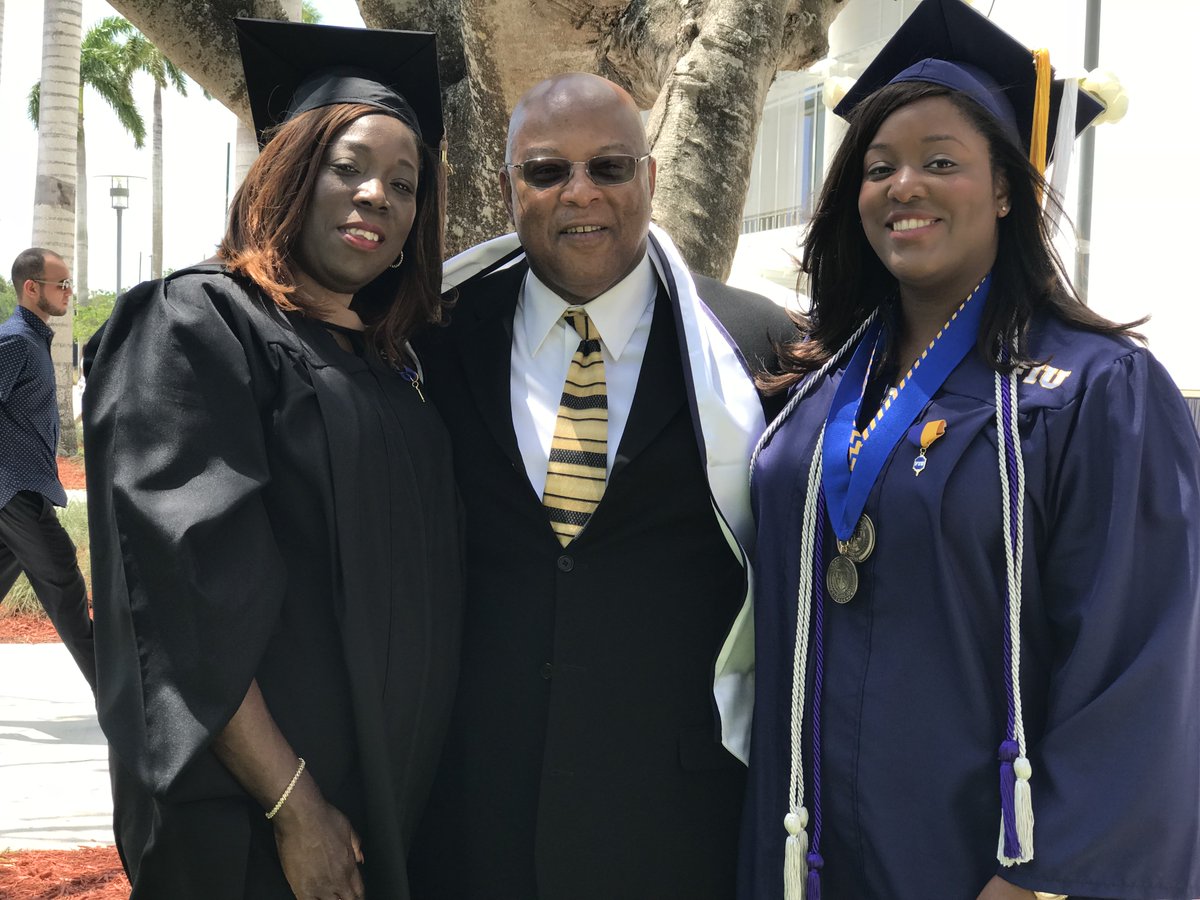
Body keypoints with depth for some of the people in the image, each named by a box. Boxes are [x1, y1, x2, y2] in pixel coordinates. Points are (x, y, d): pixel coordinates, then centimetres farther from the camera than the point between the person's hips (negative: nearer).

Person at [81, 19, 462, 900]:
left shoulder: (390, 363, 11)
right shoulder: (196, 323, -10)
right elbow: (189, 594, -19)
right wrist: (293, 807, -21)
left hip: (396, 796, 7)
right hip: (255, 818, -7)